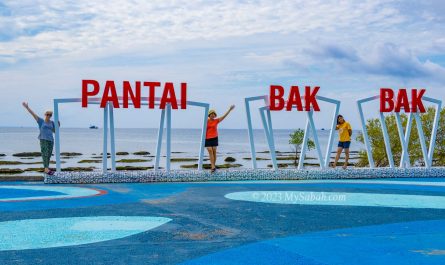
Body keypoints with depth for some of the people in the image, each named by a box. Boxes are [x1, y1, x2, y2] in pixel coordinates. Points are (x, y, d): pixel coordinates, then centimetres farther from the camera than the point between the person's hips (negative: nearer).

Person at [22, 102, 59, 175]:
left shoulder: (52, 122, 13)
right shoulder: (41, 121, 4)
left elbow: (55, 131, 20)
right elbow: (33, 114, -1)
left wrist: (58, 126, 3)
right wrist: (27, 107, -6)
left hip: (50, 140, 5)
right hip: (43, 139, -5)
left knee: (49, 154, 3)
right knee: (45, 153, -15)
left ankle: (46, 168, 12)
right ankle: (46, 169, -25)